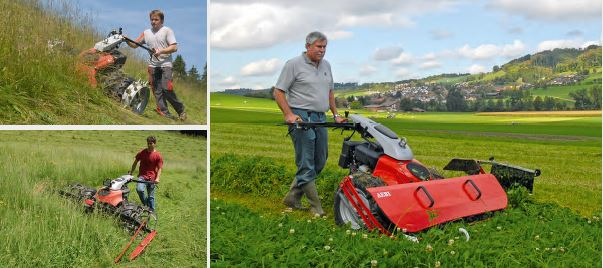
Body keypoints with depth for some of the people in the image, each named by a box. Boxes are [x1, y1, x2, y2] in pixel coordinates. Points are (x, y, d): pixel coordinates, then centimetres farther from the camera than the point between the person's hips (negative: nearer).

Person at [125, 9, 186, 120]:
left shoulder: (167, 30, 2)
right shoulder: (146, 33, 15)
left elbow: (174, 47, -6)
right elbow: (135, 45, 17)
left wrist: (161, 51, -16)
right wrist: (127, 41, -2)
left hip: (165, 64, -5)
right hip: (153, 66, 5)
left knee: (166, 89, -16)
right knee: (157, 91, 0)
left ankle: (181, 110, 0)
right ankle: (165, 114, 4)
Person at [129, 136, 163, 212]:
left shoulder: (158, 155, -4)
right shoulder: (142, 152, 3)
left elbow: (159, 168, -5)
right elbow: (135, 163, 14)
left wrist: (157, 178, -19)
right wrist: (130, 173, 15)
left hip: (152, 178, -1)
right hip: (142, 176, 1)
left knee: (151, 196, 7)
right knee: (139, 189, -25)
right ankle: (145, 205, -3)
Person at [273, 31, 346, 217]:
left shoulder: (326, 65, 15)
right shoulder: (294, 64, -6)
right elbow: (278, 92, -7)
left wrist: (336, 114, 17)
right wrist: (289, 115, -18)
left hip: (320, 118, 8)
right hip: (301, 118, -8)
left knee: (319, 162, 10)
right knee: (306, 165, -5)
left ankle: (292, 198, 21)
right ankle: (316, 207, 3)